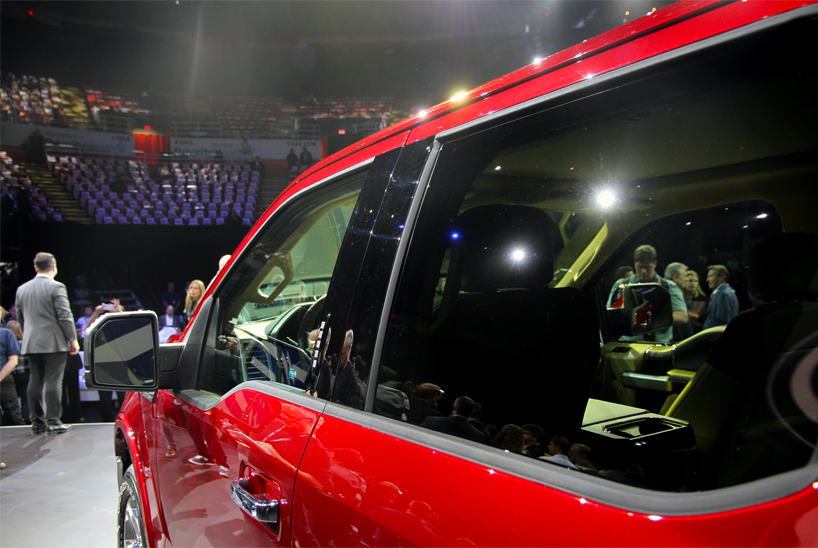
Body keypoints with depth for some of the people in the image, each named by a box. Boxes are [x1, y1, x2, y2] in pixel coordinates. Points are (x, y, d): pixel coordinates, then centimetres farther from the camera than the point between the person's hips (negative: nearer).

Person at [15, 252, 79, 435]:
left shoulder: (22, 289, 11)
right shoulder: (56, 287, -10)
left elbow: (20, 317, 17)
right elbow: (65, 316, -12)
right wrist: (73, 339, -6)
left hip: (30, 343, 6)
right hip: (53, 342, -6)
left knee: (35, 382, 9)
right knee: (53, 381, -4)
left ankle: (37, 422, 15)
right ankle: (53, 422, -3)